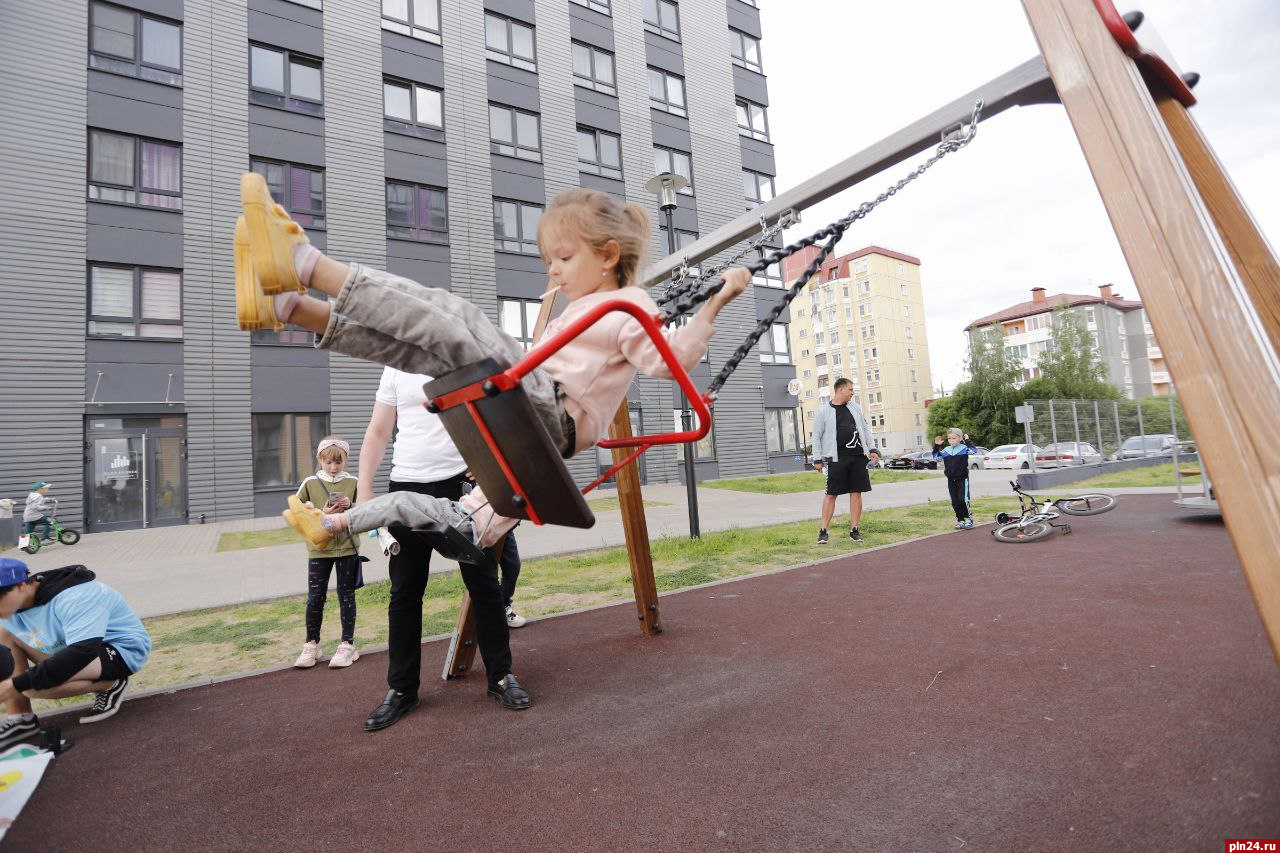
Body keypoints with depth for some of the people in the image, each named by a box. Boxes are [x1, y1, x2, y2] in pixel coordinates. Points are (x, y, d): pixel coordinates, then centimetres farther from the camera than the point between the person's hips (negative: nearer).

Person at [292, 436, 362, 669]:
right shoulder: (310, 483, 0)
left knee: (346, 596, 8)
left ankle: (347, 644, 17)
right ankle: (311, 644, 23)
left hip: (347, 547, 0)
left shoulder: (353, 483, 0)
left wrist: (350, 506, -14)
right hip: (319, 548, 1)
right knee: (315, 598, 6)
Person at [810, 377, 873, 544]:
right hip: (836, 459, -5)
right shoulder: (823, 411, -1)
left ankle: (854, 530, 13)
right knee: (831, 494, -4)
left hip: (858, 457, 5)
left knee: (856, 493, 4)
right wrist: (817, 459, -5)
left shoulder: (855, 408, 14)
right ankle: (823, 531, 3)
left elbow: (865, 430, 19)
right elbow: (816, 436, -1)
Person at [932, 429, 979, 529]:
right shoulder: (946, 450, 7)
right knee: (955, 501, 7)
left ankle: (968, 519, 6)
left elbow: (974, 451, -23)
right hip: (951, 480, 5)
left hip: (962, 479, -5)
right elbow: (936, 457, 14)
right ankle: (960, 520, 18)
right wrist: (936, 446, 5)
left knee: (963, 499, -10)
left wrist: (967, 441, -18)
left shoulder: (964, 448, -7)